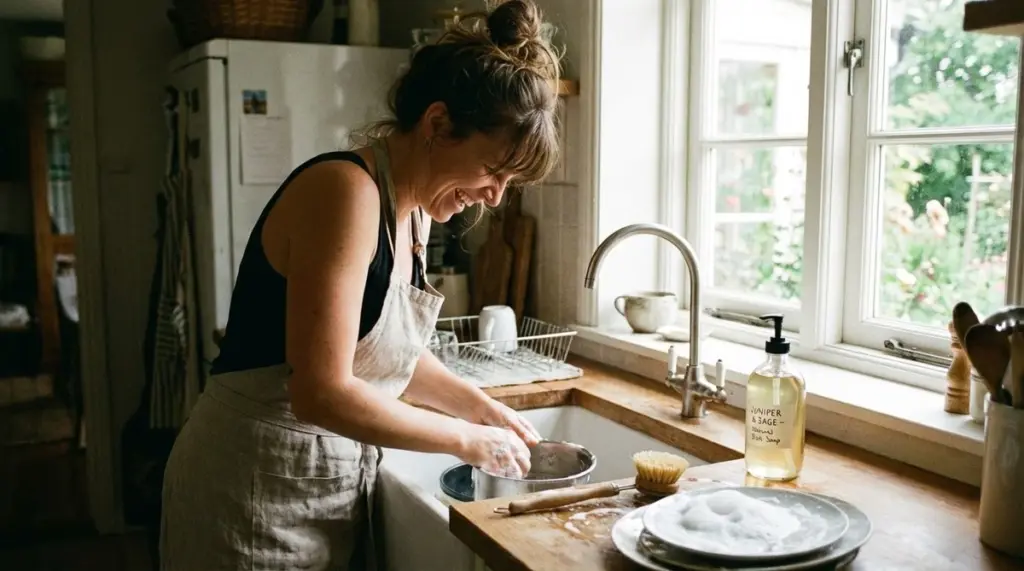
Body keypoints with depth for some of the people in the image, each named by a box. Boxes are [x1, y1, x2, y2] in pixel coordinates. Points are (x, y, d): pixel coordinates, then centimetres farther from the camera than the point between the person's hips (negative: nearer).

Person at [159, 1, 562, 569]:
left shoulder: (412, 208, 4)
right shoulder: (345, 190, -22)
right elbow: (322, 393, -27)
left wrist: (484, 408, 4)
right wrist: (468, 440, -17)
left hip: (333, 481, 8)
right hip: (256, 490, -8)